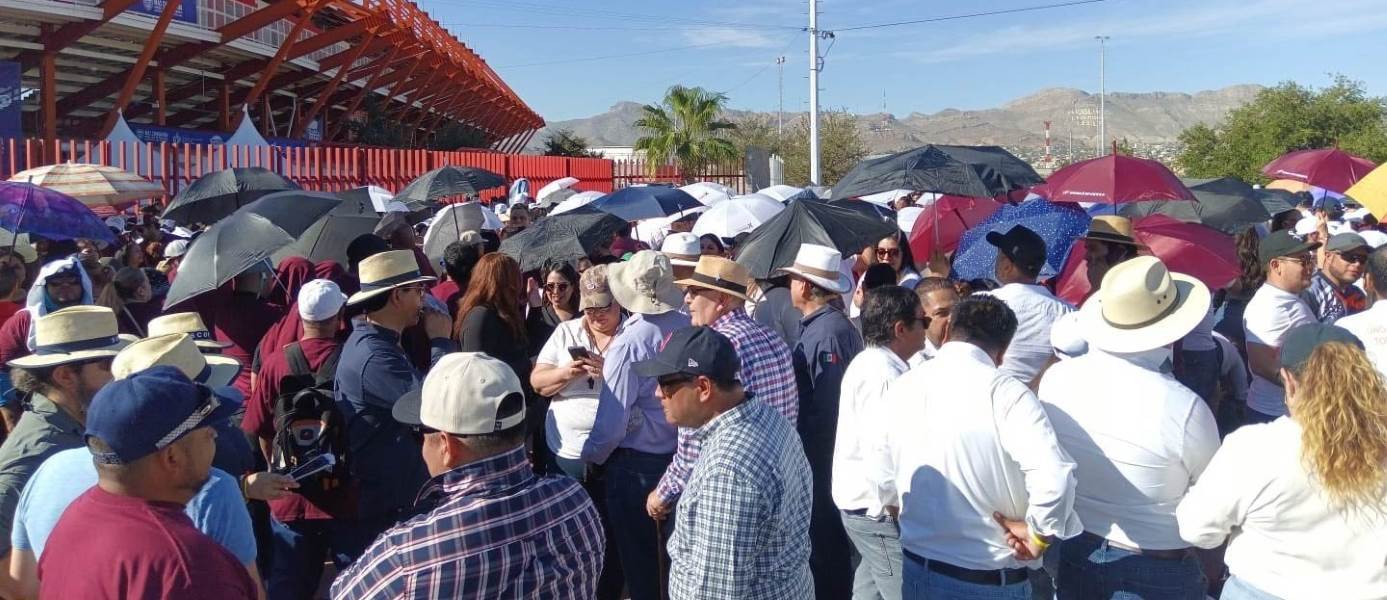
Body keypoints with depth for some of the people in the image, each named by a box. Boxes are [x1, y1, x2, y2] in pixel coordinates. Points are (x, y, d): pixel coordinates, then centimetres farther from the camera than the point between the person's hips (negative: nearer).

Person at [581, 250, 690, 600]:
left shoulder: (629, 342, -24)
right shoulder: (690, 327, -9)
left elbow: (612, 420, -22)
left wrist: (590, 456, -4)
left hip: (636, 463, -6)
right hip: (683, 455, 6)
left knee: (638, 556, 14)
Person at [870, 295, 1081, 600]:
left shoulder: (901, 387, -2)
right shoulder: (1004, 392, -17)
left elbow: (882, 483, 6)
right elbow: (1054, 476, -29)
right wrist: (1039, 533, -13)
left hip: (916, 571, 4)